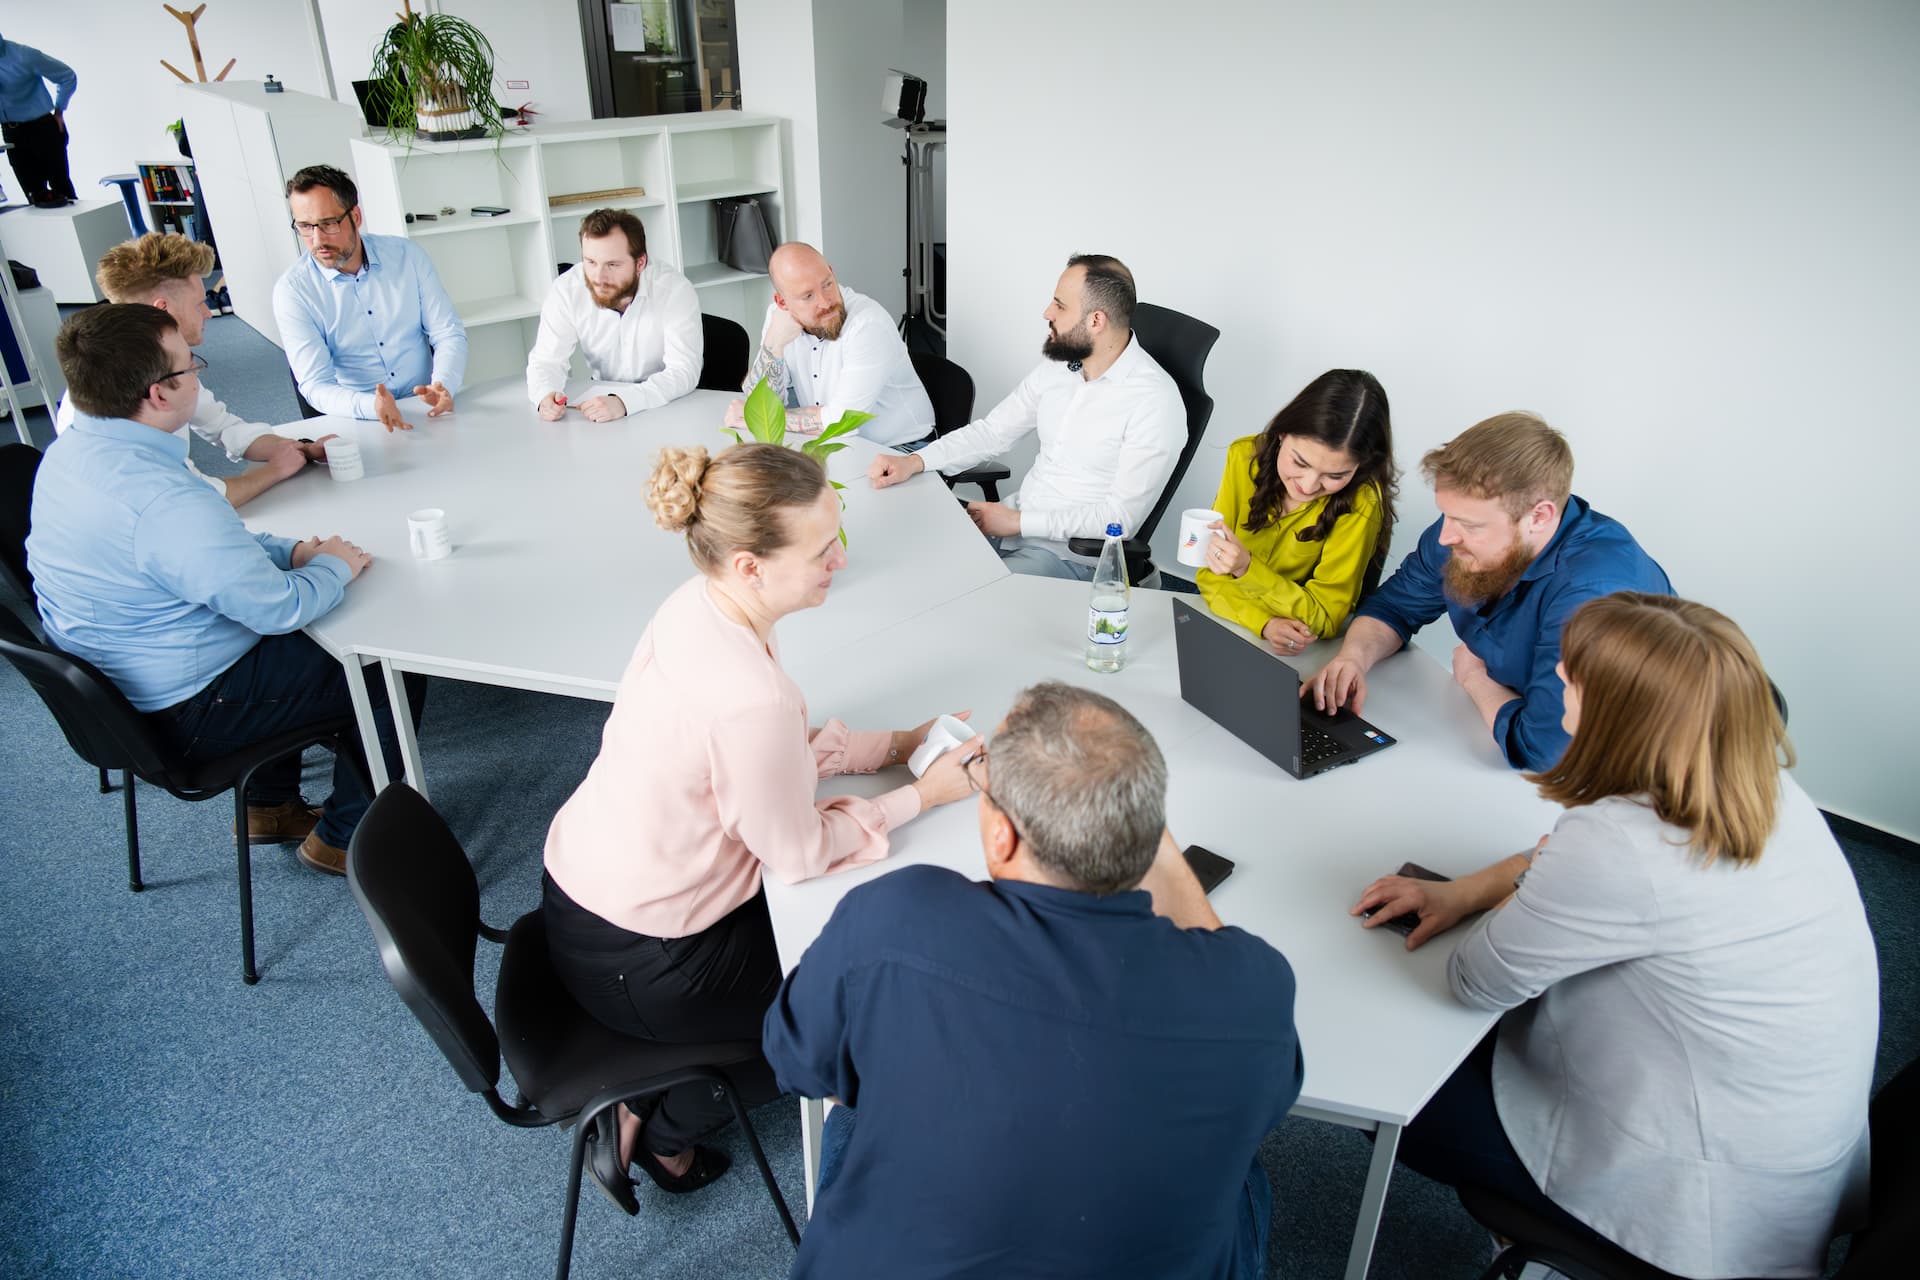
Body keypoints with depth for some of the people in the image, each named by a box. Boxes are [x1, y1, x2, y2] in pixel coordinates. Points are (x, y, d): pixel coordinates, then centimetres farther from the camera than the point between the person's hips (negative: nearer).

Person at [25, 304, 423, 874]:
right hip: (186, 711, -10)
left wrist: (291, 552, 1)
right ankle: (344, 837, 13)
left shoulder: (72, 450, 0)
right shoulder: (163, 501, -33)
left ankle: (270, 805, 35)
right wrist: (333, 566, -8)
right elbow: (281, 608, -27)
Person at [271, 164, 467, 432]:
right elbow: (316, 386, -10)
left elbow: (449, 334, 3)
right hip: (356, 419, -1)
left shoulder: (407, 255, 4)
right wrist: (371, 407, -32)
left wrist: (443, 387, -19)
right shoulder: (292, 289, -3)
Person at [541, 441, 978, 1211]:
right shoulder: (748, 698, -37)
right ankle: (661, 1130, 24)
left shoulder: (698, 604, -10)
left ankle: (658, 1100, 31)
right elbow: (798, 854, -20)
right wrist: (922, 795, -11)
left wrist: (897, 744, -2)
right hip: (637, 965, -7)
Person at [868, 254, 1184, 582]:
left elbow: (1121, 517, -19)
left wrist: (1019, 522, -18)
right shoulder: (1057, 366, 5)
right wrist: (914, 462, -5)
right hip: (1013, 516, 7)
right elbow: (993, 431, 10)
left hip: (1070, 552, -7)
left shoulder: (1156, 402, -18)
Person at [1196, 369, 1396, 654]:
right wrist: (1263, 623, -25)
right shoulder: (1245, 457, -9)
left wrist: (1247, 568, -27)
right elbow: (1210, 575, -7)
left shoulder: (1361, 504, -17)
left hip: (1308, 661, -1)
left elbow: (1325, 618, -13)